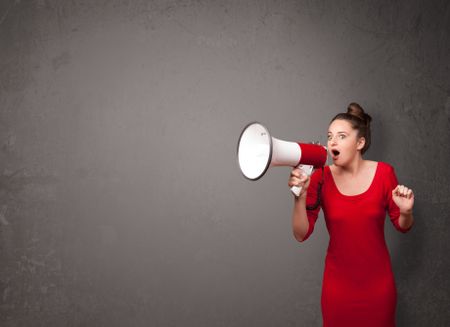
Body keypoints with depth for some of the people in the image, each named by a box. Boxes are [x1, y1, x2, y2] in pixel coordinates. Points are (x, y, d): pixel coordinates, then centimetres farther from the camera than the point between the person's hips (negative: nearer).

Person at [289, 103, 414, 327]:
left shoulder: (383, 172, -9)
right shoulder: (320, 178, -10)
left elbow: (402, 226, 2)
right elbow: (301, 234, -13)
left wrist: (406, 211, -20)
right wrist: (300, 195, -27)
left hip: (378, 280, 0)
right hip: (338, 281, 0)